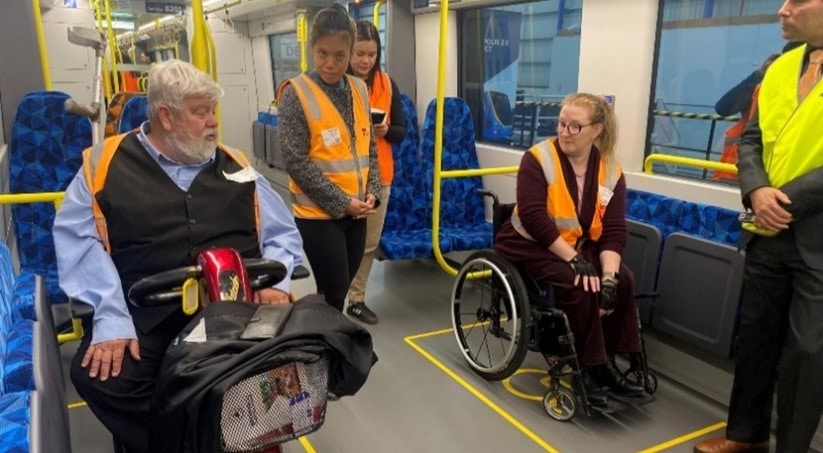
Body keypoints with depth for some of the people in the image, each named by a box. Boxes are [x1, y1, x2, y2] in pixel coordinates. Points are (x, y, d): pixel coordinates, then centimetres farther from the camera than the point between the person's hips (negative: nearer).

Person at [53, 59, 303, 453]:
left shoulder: (235, 165, 17)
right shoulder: (105, 164, 8)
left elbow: (282, 233, 18)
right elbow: (80, 244, -2)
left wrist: (275, 282, -2)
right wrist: (111, 320, -15)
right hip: (146, 316, -1)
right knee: (99, 375, -27)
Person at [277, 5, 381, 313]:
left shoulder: (359, 90, 7)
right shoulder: (296, 94, -10)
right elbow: (296, 162, -14)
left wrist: (371, 193, -1)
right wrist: (342, 203, -14)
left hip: (356, 211, 6)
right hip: (319, 213, -6)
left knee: (342, 288, 15)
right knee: (333, 294, -1)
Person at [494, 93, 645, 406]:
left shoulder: (611, 171, -3)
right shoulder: (538, 158, -15)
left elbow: (614, 230, -8)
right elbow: (533, 217, -24)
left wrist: (609, 275, -24)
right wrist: (575, 260, -28)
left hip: (579, 246, 5)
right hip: (531, 244, -5)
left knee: (623, 280, -17)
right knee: (579, 285, -27)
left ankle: (608, 359, -3)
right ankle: (592, 366, -11)